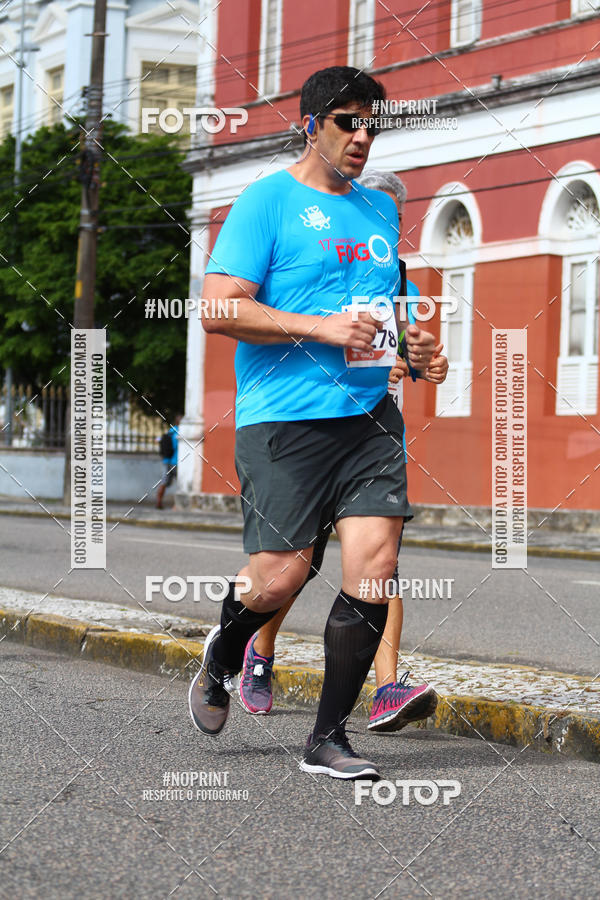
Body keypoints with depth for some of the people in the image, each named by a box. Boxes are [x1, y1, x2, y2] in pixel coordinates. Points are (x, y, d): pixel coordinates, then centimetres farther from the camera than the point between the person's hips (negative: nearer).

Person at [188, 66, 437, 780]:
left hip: (369, 413, 6)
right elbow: (219, 310, -11)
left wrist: (412, 342, 10)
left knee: (374, 572, -7)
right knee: (281, 576, -7)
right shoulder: (267, 201, -2)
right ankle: (219, 662, 28)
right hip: (283, 419, -5)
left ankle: (328, 738, 4)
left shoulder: (380, 210, 18)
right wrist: (320, 328, -17)